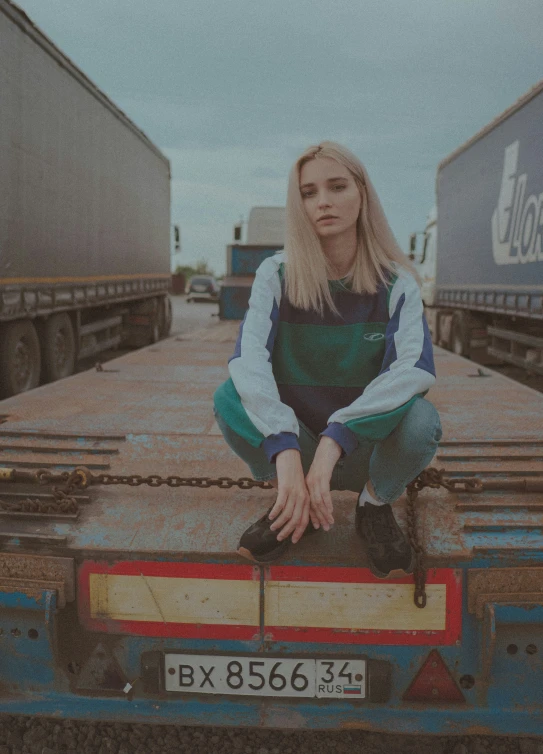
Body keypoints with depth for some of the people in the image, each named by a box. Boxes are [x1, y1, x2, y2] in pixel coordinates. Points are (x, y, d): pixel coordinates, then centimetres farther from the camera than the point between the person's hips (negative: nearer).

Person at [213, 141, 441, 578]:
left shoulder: (396, 282, -9)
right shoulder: (277, 275, -9)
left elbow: (417, 368, -25)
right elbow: (248, 359, -25)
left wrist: (335, 439, -37)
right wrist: (286, 452, -40)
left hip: (370, 446, 0)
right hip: (295, 440, 1)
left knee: (421, 419, -32)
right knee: (230, 399, -26)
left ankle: (377, 506, 1)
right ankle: (296, 505, -2)